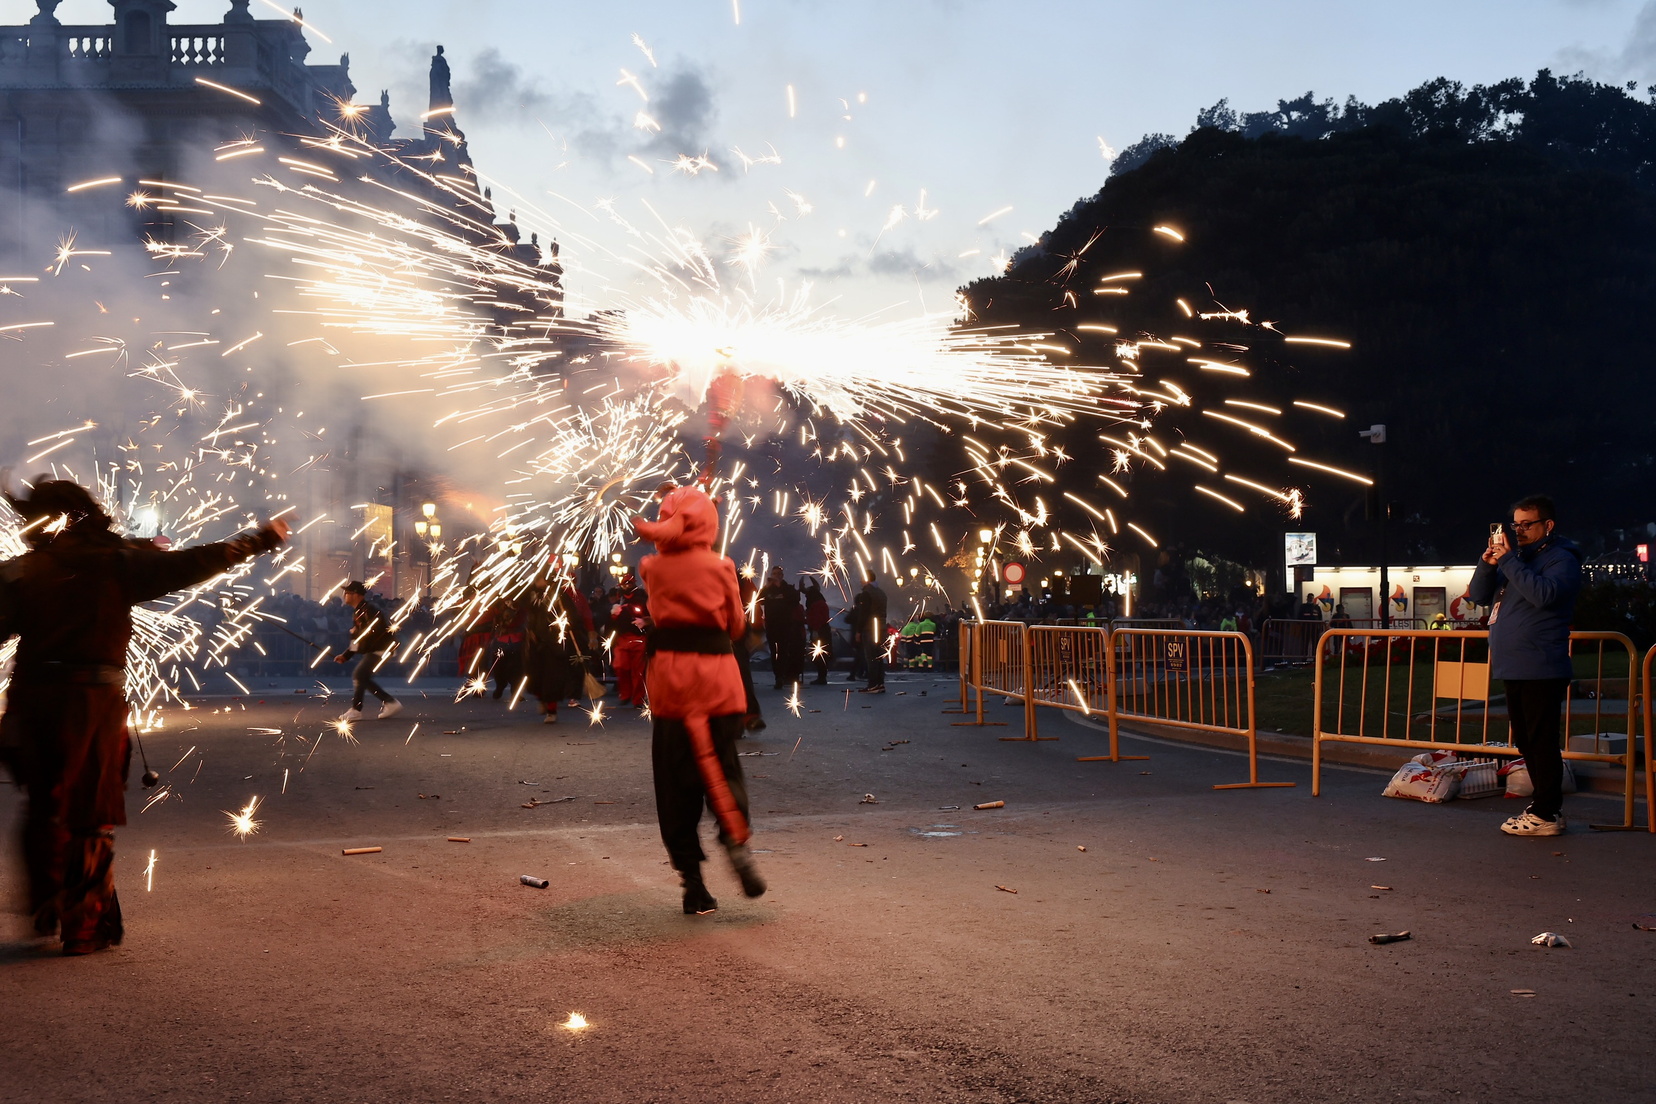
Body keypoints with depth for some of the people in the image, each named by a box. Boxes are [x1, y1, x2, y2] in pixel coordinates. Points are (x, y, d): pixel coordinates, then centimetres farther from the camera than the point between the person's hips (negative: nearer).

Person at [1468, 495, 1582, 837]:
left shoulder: (1562, 560, -6)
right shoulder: (1519, 558, 20)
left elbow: (1544, 594, -25)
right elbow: (1479, 595, 15)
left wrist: (1508, 561, -20)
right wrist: (1488, 563, -3)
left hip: (1541, 670, -9)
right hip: (1513, 667, 9)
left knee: (1541, 742, -8)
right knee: (1527, 742, 14)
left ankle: (1546, 814, -5)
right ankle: (1547, 805, 22)